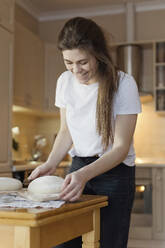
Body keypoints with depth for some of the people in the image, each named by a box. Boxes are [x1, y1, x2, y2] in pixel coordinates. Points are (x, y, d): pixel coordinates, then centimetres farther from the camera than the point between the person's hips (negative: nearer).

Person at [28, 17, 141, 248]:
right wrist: (50, 165, -9)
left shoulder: (124, 84, -16)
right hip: (79, 168, 4)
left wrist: (85, 174, -32)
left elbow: (121, 147, -17)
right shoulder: (65, 81, -2)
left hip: (115, 171, -3)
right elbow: (66, 132, 8)